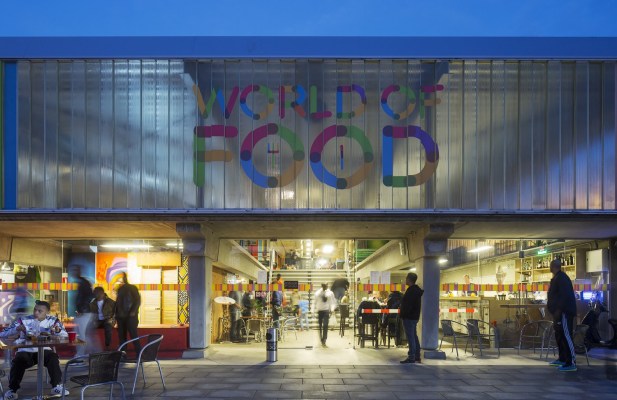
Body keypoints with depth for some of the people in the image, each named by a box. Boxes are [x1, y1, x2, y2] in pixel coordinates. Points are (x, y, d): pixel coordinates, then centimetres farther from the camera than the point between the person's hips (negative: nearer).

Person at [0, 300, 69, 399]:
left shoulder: (53, 321, 4)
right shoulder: (23, 320, -1)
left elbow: (65, 336, 0)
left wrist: (58, 331, -22)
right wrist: (16, 329, -24)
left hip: (44, 351, 1)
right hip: (25, 351, -1)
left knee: (53, 357, -29)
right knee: (18, 360, -31)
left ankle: (57, 386, -19)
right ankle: (12, 389, -16)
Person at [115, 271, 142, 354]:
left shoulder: (132, 288, 0)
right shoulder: (120, 289, 16)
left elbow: (138, 300, -6)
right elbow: (117, 302, 18)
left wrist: (133, 312, -15)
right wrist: (116, 314, 9)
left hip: (130, 316, -5)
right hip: (121, 317, 5)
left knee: (134, 336, -11)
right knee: (121, 337, 3)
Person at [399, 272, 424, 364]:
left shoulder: (411, 290, -18)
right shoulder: (417, 290, 13)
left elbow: (407, 305, -22)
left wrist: (402, 314, -14)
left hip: (409, 317, -10)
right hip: (414, 316, 10)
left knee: (410, 337, -7)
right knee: (414, 336, 15)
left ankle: (411, 358, -5)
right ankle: (417, 356, 20)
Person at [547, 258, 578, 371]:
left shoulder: (561, 278, -14)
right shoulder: (557, 278, 17)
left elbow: (564, 296, -23)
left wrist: (558, 310, -25)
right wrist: (551, 305, 23)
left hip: (563, 312, -11)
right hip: (559, 312, 11)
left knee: (566, 336, -12)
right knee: (559, 336, 16)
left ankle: (571, 363, -13)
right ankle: (562, 359, 24)